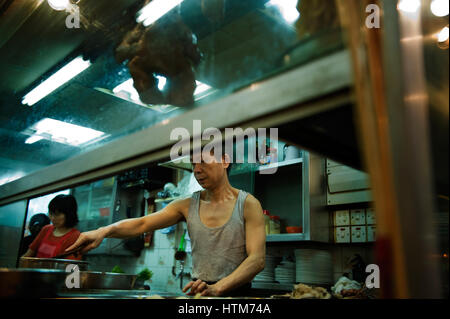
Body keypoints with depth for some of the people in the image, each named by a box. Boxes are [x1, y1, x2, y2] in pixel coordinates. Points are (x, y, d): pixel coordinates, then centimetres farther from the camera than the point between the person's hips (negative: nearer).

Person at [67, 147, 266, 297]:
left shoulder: (248, 205, -4)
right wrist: (104, 231, -23)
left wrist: (217, 288, -25)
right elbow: (143, 223, -5)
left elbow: (257, 259, -12)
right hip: (197, 290, 3)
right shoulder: (188, 205, 6)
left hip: (236, 291, -3)